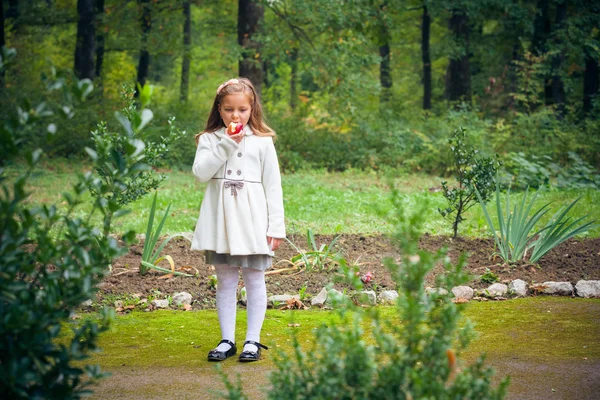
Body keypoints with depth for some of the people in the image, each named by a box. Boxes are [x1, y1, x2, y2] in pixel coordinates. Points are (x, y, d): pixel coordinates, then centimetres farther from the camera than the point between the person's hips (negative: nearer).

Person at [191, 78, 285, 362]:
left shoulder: (262, 142, 2)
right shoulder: (210, 140, 5)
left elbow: (273, 186, 1)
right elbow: (200, 173, -10)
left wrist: (276, 226, -4)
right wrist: (226, 145, -15)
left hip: (252, 222, -1)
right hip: (220, 220, 1)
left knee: (254, 280, 3)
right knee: (225, 281, 8)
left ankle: (252, 340, 11)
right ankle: (227, 340, 15)